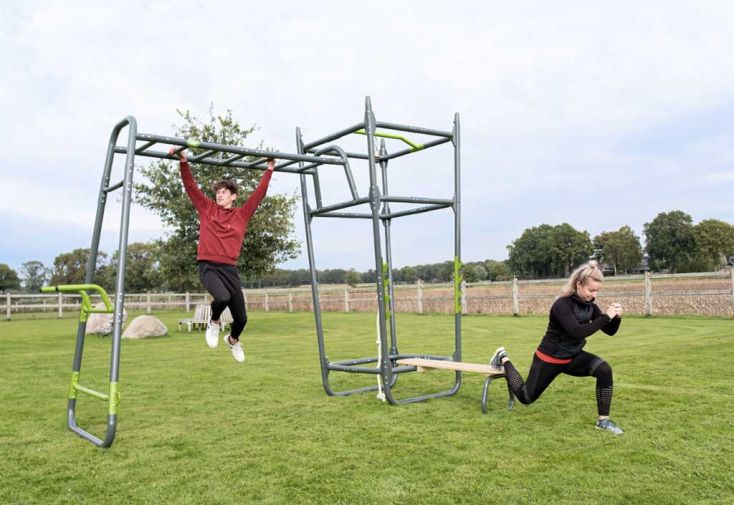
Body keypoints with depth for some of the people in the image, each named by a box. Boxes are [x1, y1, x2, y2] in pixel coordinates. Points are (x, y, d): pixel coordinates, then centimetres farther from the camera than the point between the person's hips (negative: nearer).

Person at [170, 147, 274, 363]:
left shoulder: (242, 214, 9)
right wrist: (183, 162, -4)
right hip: (208, 266, -2)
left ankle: (233, 339, 42)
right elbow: (190, 185, 4)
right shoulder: (207, 209, 8)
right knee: (222, 298, -33)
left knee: (241, 318, 5)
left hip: (230, 268, 2)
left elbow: (260, 193, 14)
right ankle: (214, 323, 3)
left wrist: (269, 170, 17)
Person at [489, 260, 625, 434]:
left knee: (604, 370, -22)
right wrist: (606, 317, -39)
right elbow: (577, 332, -39)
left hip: (572, 357, 6)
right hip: (549, 358, -6)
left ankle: (603, 420, -9)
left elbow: (610, 331, 0)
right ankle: (504, 360, 33)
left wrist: (616, 317, -22)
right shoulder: (562, 305, -27)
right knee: (526, 397, 10)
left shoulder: (589, 305, -5)